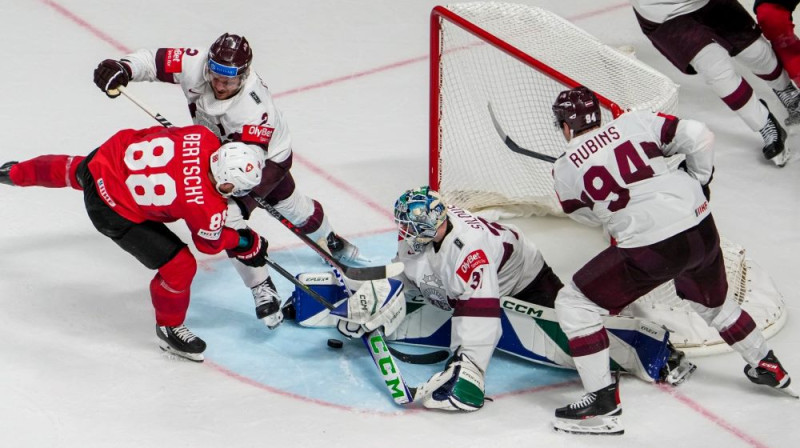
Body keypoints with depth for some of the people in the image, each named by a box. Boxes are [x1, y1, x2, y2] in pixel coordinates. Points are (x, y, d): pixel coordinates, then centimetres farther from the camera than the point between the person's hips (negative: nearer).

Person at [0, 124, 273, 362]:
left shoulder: (205, 138, -19)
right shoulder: (207, 208, -29)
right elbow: (210, 243, -7)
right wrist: (248, 245, 7)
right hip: (114, 211, -7)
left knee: (73, 171, 40)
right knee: (179, 265, -3)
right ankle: (169, 329, 24)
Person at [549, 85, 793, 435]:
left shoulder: (565, 170, 0)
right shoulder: (636, 122, 6)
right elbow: (698, 137, 2)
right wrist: (699, 181, 18)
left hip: (649, 250, -5)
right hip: (701, 229, 5)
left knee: (574, 304, 6)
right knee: (711, 301, 34)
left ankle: (603, 399, 0)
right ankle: (767, 367, 48)